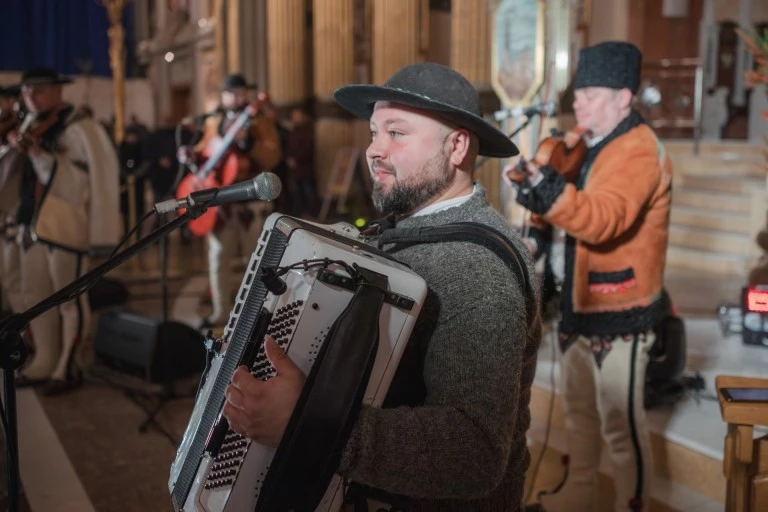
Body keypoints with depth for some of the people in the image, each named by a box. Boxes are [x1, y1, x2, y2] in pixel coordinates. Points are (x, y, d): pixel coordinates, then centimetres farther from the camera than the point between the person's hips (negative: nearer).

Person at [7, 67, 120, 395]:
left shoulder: (79, 129, -8)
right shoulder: (34, 129, 14)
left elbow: (77, 180, -14)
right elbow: (25, 180, 16)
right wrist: (19, 152, 3)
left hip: (65, 225, -8)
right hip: (33, 223, 8)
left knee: (69, 297, -2)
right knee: (34, 295, 12)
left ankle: (67, 368, 6)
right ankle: (45, 362, 24)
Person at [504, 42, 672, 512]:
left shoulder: (638, 151, -19)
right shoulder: (594, 144, 11)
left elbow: (602, 220, -35)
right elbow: (577, 209, 14)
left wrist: (546, 188, -47)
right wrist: (535, 185, -4)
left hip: (619, 311, -9)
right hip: (582, 303, 9)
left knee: (620, 422, 2)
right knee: (580, 410, 21)